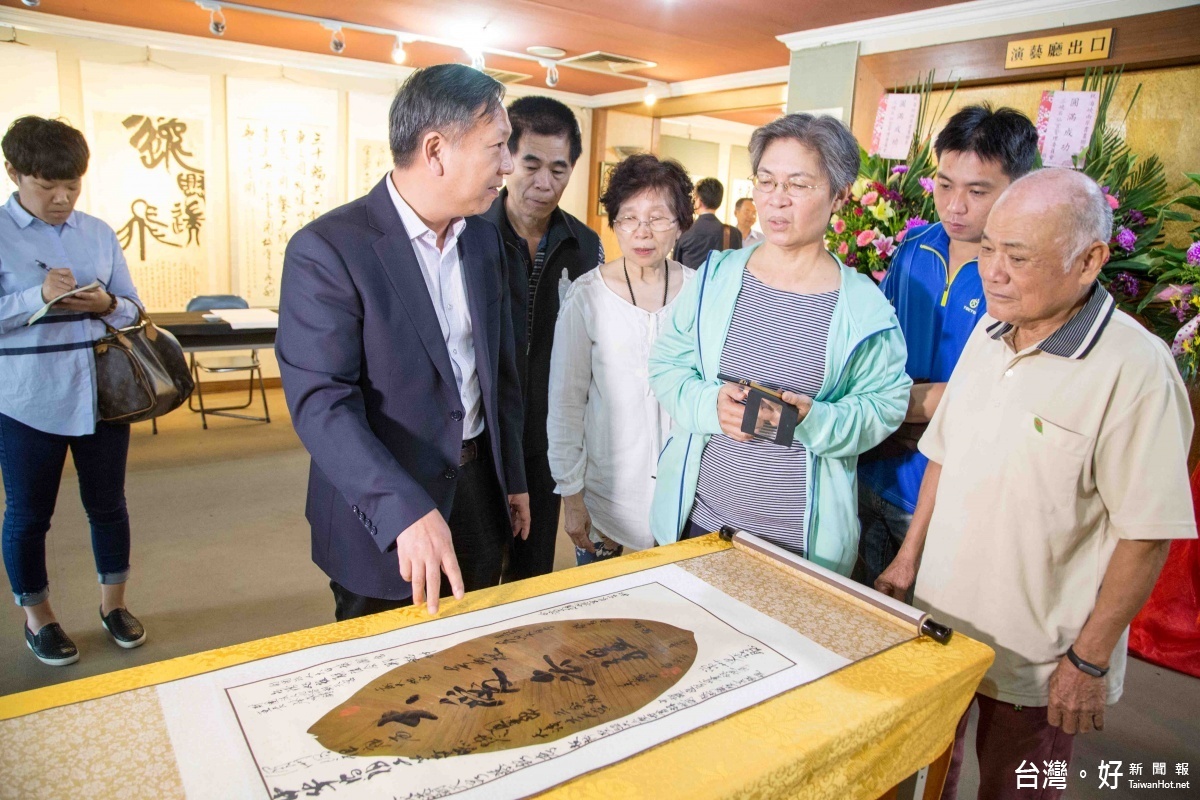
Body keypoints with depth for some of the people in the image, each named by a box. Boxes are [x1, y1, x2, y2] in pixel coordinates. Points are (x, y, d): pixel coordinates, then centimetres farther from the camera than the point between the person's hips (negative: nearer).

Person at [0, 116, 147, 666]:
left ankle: (113, 603, 32)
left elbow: (133, 309, 8)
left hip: (102, 393, 3)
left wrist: (105, 305, -13)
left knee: (108, 503, 13)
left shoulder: (99, 233, 5)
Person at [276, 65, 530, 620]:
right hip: (380, 509, -5)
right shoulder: (327, 250, -18)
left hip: (477, 488, 6)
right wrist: (406, 511, -34)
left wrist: (513, 478, 14)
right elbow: (321, 402, -24)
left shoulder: (483, 239, 4)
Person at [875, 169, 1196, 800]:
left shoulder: (1133, 368, -20)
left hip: (1035, 655, -5)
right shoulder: (988, 334, 1)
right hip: (938, 623, 6)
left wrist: (1089, 661, -13)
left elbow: (1147, 533, -17)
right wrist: (909, 556, 11)